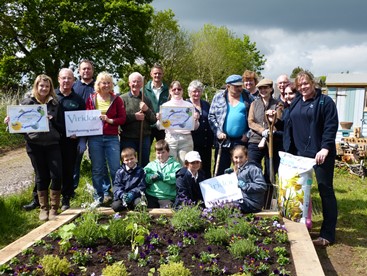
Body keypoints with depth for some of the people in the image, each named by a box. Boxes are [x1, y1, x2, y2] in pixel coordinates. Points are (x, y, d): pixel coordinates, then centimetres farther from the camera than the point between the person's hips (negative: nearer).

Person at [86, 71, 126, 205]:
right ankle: (99, 197, 17)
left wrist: (109, 120, -12)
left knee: (115, 168, -1)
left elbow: (123, 118, 2)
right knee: (97, 169, 6)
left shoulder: (116, 100, 5)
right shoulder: (91, 99, 7)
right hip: (94, 138, 1)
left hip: (112, 138, -1)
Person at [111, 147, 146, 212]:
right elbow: (117, 186, 0)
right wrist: (122, 194, -20)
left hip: (135, 196, 0)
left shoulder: (140, 171, 5)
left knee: (139, 202, -33)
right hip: (121, 196, 1)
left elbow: (141, 186, -1)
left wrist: (132, 194, -18)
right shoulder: (120, 172, 7)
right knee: (115, 206, -28)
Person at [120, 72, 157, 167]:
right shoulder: (123, 99, 0)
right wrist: (134, 116, -16)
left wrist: (147, 110, -10)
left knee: (145, 165, 12)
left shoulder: (146, 100, 10)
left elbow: (154, 120, 6)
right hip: (128, 138, -3)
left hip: (144, 138, 3)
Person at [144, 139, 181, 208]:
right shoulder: (151, 164, 18)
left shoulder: (175, 164, 8)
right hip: (151, 196, 3)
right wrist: (152, 177, -14)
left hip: (168, 197, -3)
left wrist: (163, 176, -13)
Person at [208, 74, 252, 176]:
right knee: (220, 170, 5)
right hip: (223, 140, 0)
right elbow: (211, 116, 4)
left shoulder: (247, 97, 4)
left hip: (242, 140, 1)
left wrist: (248, 134, -5)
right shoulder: (218, 97, 4)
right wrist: (218, 132, -7)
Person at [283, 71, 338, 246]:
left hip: (321, 154, -6)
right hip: (300, 153, 6)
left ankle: (327, 234, 6)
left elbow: (331, 126, -12)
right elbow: (288, 128, 15)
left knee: (325, 191, 0)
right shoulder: (295, 103, 14)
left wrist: (325, 148, -22)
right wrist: (288, 151, 9)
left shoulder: (325, 101, -4)